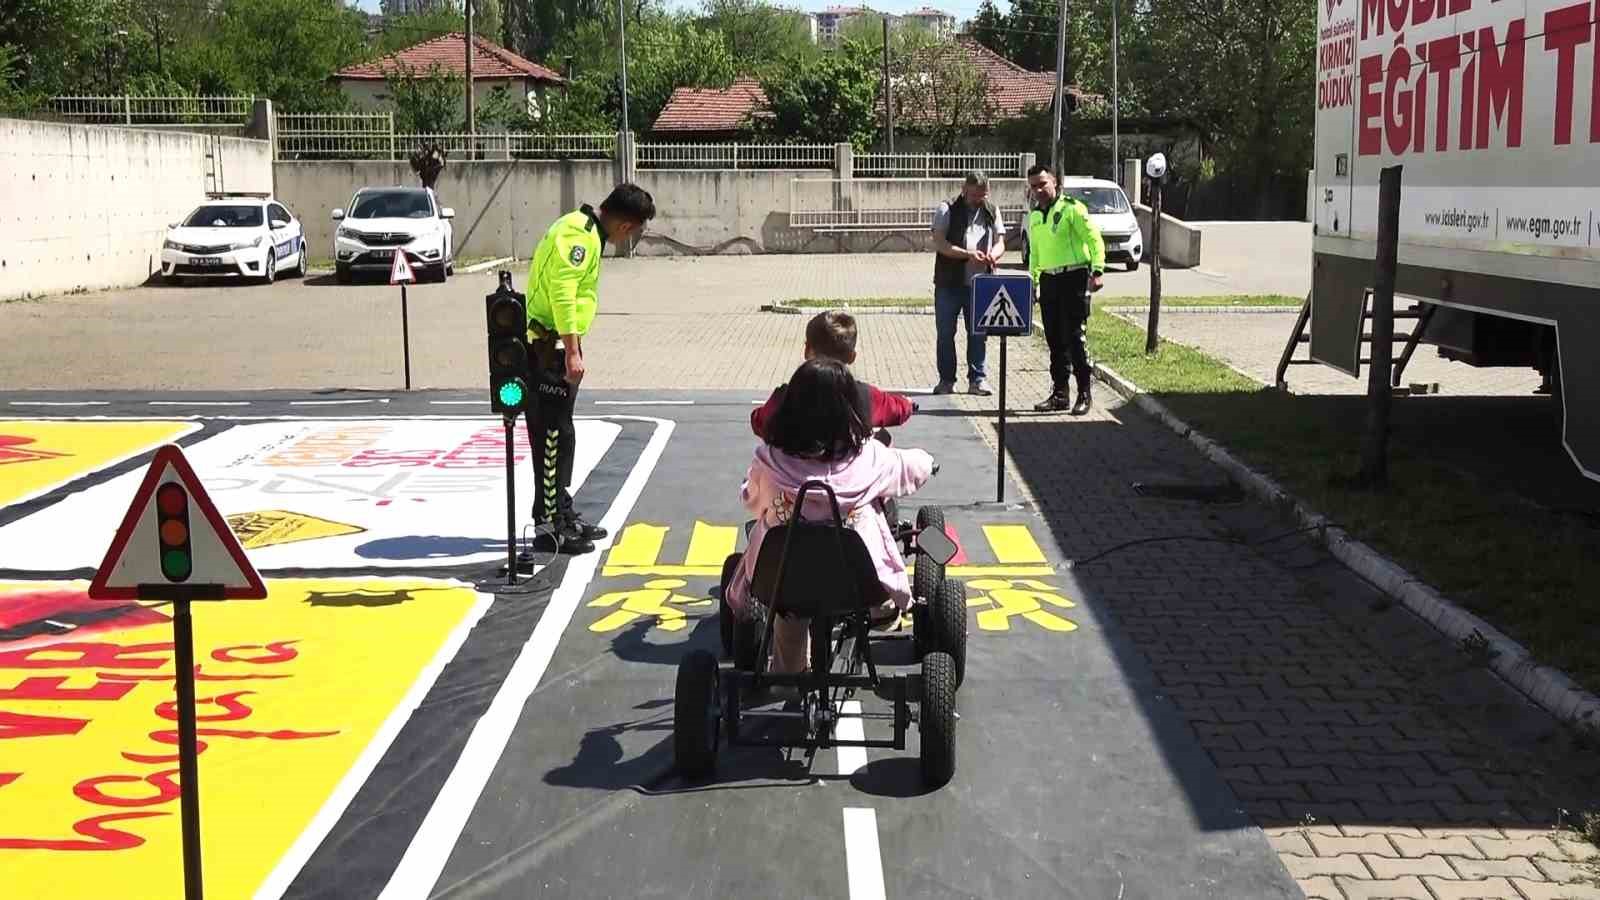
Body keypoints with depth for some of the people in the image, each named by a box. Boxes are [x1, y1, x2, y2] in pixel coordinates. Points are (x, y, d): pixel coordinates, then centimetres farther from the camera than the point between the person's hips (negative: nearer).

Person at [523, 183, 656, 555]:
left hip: (555, 346, 10)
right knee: (553, 436, -7)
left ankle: (562, 514, 27)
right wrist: (572, 352, -25)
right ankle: (548, 527, -3)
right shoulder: (579, 234, -16)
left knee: (560, 434, 17)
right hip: (549, 348, -10)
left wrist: (572, 349, 23)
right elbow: (561, 292, -25)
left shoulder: (587, 231, 16)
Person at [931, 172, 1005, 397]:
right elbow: (939, 243, -10)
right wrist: (968, 254, -21)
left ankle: (977, 379, 12)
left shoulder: (992, 212, 12)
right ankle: (946, 380, 12)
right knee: (945, 333, 3)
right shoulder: (947, 210, -1)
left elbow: (1000, 243, 10)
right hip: (949, 283, -2)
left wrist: (993, 254, -15)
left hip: (979, 283, 3)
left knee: (978, 333, 4)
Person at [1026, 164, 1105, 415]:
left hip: (1074, 277, -7)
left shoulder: (1072, 208, -7)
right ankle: (1060, 393, 14)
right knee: (1054, 338, 8)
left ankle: (1084, 394, -2)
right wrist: (1032, 281, 19)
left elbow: (1095, 239, -10)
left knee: (1075, 336, -8)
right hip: (1048, 280, 7)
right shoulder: (1035, 215, 15)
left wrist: (1098, 271, -18)